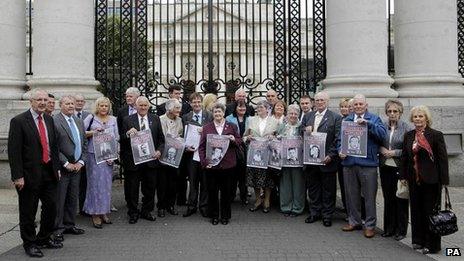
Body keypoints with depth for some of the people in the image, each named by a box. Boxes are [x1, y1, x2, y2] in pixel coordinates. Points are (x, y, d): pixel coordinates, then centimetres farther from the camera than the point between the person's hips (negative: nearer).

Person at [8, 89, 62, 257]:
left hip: (49, 172, 6)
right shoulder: (18, 121, -10)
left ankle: (45, 239, 33)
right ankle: (29, 244, 23)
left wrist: (57, 167, 12)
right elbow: (14, 151, -13)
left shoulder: (49, 120, 10)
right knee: (28, 212, 7)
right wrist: (18, 176, -17)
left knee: (51, 207, 14)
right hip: (30, 174, -6)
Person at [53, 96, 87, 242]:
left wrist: (80, 162, 2)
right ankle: (58, 228, 12)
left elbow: (84, 144, 14)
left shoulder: (79, 122, 12)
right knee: (59, 199, 1)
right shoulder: (54, 121, -10)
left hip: (77, 166, 7)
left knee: (73, 198, 13)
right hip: (62, 168, -6)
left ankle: (69, 225, 24)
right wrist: (66, 164, -13)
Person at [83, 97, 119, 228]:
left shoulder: (113, 119, 11)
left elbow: (116, 138, 11)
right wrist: (93, 132, -16)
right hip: (94, 154, -3)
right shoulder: (91, 118, 1)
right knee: (95, 182, -2)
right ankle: (95, 214, 6)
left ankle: (104, 212, 18)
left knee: (106, 183, 7)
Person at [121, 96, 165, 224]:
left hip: (151, 158, 2)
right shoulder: (128, 120, -1)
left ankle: (146, 211, 28)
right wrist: (128, 134, -23)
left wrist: (159, 151, -7)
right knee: (132, 188, 7)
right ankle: (133, 213, 23)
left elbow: (161, 139, 9)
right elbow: (122, 141, -3)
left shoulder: (155, 119, 6)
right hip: (133, 160, -2)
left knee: (150, 188, 12)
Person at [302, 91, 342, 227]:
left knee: (328, 189, 7)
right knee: (313, 187, 14)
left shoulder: (335, 117, -4)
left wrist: (331, 155, -18)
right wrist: (305, 130, -8)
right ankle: (315, 213, 27)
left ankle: (327, 215, 19)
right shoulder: (307, 116, 12)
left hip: (326, 159, -4)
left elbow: (338, 139, -10)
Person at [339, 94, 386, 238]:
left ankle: (370, 225, 15)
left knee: (369, 196, 3)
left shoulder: (374, 119, 3)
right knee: (351, 195, 13)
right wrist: (340, 150, -4)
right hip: (349, 162, 4)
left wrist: (367, 123, -22)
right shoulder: (346, 120, 14)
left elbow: (382, 134, -13)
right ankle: (354, 221, 28)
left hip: (367, 163, -4)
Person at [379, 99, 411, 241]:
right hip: (385, 167, 3)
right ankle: (389, 228, 23)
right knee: (388, 198, 11)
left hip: (400, 168, -3)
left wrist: (395, 152, -13)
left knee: (401, 199, 4)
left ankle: (401, 230, 17)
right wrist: (381, 149, -7)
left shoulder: (406, 128, -5)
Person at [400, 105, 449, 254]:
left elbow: (443, 158, -9)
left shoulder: (436, 135, -8)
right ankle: (418, 240, 25)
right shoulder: (408, 136, 8)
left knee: (431, 211, 2)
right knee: (416, 210, 12)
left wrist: (444, 180, -12)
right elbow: (404, 157, 12)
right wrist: (403, 176, 8)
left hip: (431, 180, -5)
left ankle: (432, 244, 13)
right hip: (414, 179, 5)